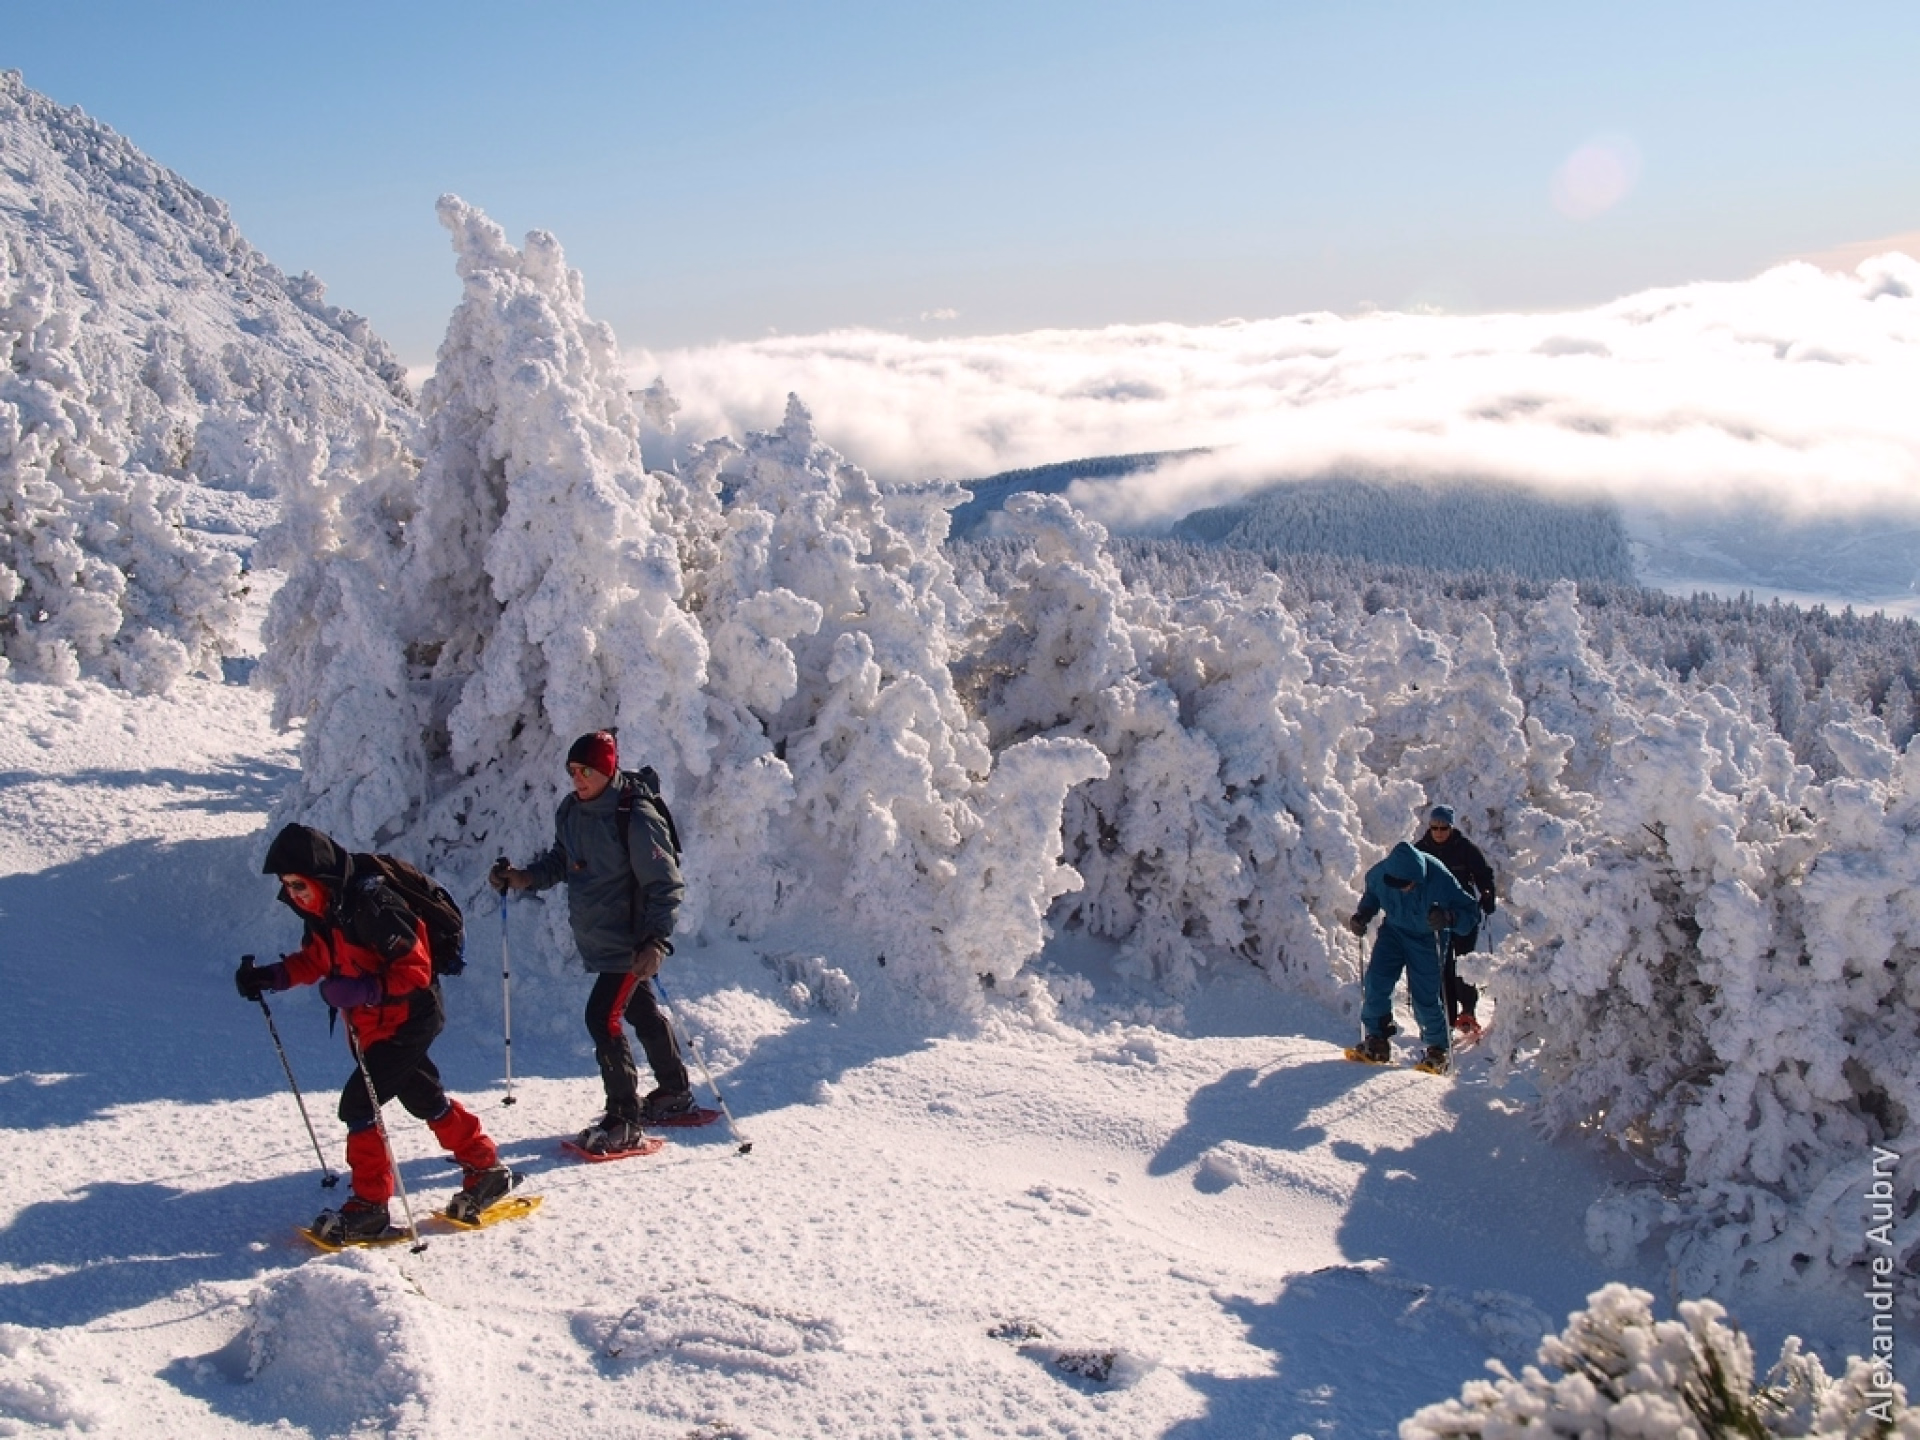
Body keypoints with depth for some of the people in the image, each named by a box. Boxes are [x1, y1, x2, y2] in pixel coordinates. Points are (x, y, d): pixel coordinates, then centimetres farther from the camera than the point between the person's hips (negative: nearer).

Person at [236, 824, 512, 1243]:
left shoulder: (370, 904, -29)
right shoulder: (323, 908, -2)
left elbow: (415, 968, -27)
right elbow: (315, 959, 12)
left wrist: (363, 989, -38)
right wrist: (270, 976, -2)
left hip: (408, 1019, -10)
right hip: (370, 1023, 10)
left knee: (358, 1102, -12)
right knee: (423, 1099, 18)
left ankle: (369, 1209, -1)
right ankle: (486, 1171, 31)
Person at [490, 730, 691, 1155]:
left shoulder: (636, 818, -22)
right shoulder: (571, 811, 2)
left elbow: (665, 884, -21)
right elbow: (562, 861, 17)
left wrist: (656, 941, -30)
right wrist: (525, 877, -1)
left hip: (628, 941, -8)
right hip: (596, 939, 8)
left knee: (603, 1017, -14)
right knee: (641, 1013, 21)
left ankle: (623, 1121, -3)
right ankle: (675, 1091, 38)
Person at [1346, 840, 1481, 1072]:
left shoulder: (1439, 879, -31)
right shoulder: (1381, 873, -21)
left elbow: (1468, 911, -22)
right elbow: (1371, 894, 5)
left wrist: (1448, 918, -41)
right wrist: (1362, 915, -12)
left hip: (1426, 939, -3)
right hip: (1393, 932, 3)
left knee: (1425, 997, 0)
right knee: (1376, 981, -14)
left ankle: (1439, 1047, 24)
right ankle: (1377, 1040, -1)